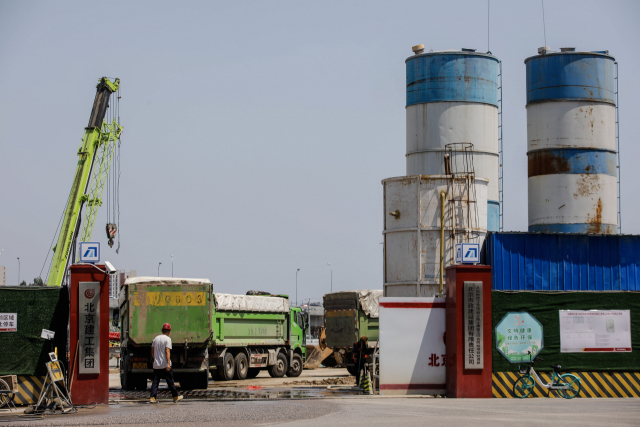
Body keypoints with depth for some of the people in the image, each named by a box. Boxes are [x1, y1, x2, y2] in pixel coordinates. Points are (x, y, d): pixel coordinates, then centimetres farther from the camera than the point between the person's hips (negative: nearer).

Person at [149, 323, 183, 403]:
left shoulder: (156, 339, 11)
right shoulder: (167, 339, -7)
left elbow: (152, 352, 17)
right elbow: (167, 351, -17)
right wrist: (168, 363, -22)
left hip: (156, 365, 5)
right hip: (165, 365, -5)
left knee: (155, 381, 4)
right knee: (170, 381, 5)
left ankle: (152, 397, -7)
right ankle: (175, 397, 15)